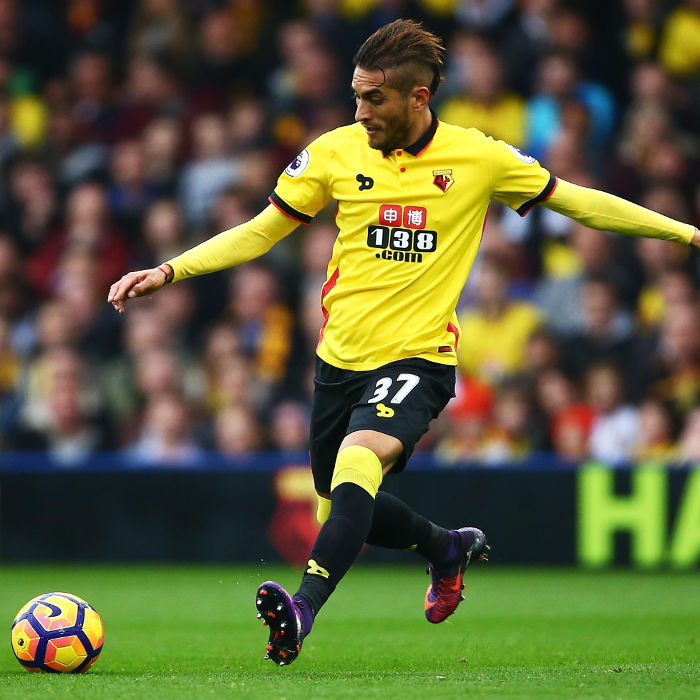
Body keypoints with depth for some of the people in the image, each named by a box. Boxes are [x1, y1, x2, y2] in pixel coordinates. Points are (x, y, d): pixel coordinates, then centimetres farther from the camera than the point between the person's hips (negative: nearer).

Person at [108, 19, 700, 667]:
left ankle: (303, 610, -44)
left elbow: (577, 202, 7)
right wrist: (169, 272, -2)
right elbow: (259, 233, 7)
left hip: (418, 359, -4)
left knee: (357, 462, -32)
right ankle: (448, 548, 43)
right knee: (341, 512, 13)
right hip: (340, 360, 5)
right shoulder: (336, 152, -1)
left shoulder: (479, 158, -5)